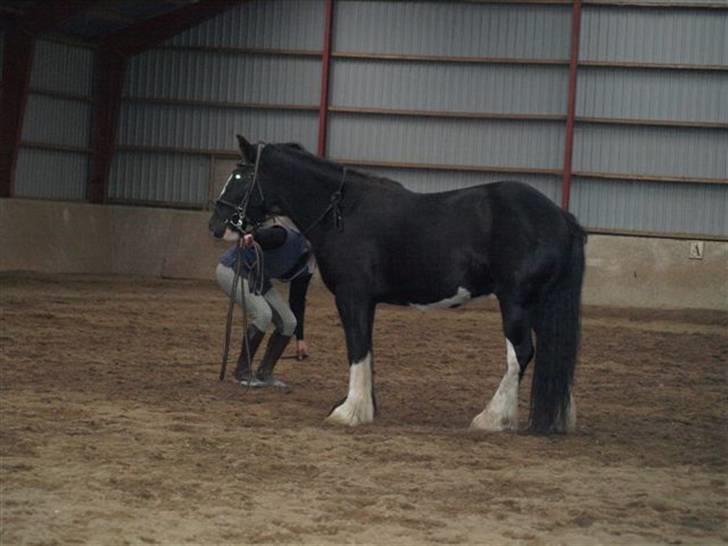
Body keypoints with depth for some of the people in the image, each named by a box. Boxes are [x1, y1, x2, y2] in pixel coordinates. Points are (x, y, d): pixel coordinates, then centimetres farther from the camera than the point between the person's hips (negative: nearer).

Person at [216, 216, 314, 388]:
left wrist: (300, 338, 9)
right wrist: (251, 236, -73)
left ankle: (264, 374, 8)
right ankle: (242, 371, -15)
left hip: (258, 279, 9)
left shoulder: (306, 263, -2)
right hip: (232, 270, -9)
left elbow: (297, 299, 7)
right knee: (263, 314, -28)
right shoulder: (287, 236, -26)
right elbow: (265, 235, -48)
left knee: (288, 322, -2)